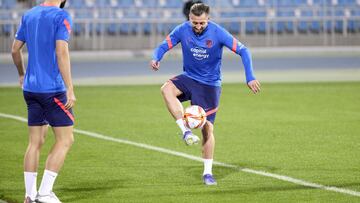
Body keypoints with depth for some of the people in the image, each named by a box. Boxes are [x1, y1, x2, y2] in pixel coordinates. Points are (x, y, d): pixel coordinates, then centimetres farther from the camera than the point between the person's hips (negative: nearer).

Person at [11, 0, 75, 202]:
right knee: (65, 139, 0)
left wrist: (22, 74, 34)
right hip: (52, 89, -7)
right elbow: (61, 52, -18)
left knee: (35, 142, 10)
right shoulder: (62, 16, -9)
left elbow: (15, 49, 17)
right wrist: (70, 89, -19)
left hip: (30, 88, 7)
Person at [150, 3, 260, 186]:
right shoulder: (182, 30, -9)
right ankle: (186, 131, -29)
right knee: (166, 89, -31)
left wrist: (250, 78, -22)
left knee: (207, 128, -6)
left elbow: (242, 50, -14)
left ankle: (207, 172, 6)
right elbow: (163, 46, -1)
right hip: (189, 78, 2)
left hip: (210, 84, -2)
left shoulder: (218, 33, -16)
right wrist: (156, 58, -25)